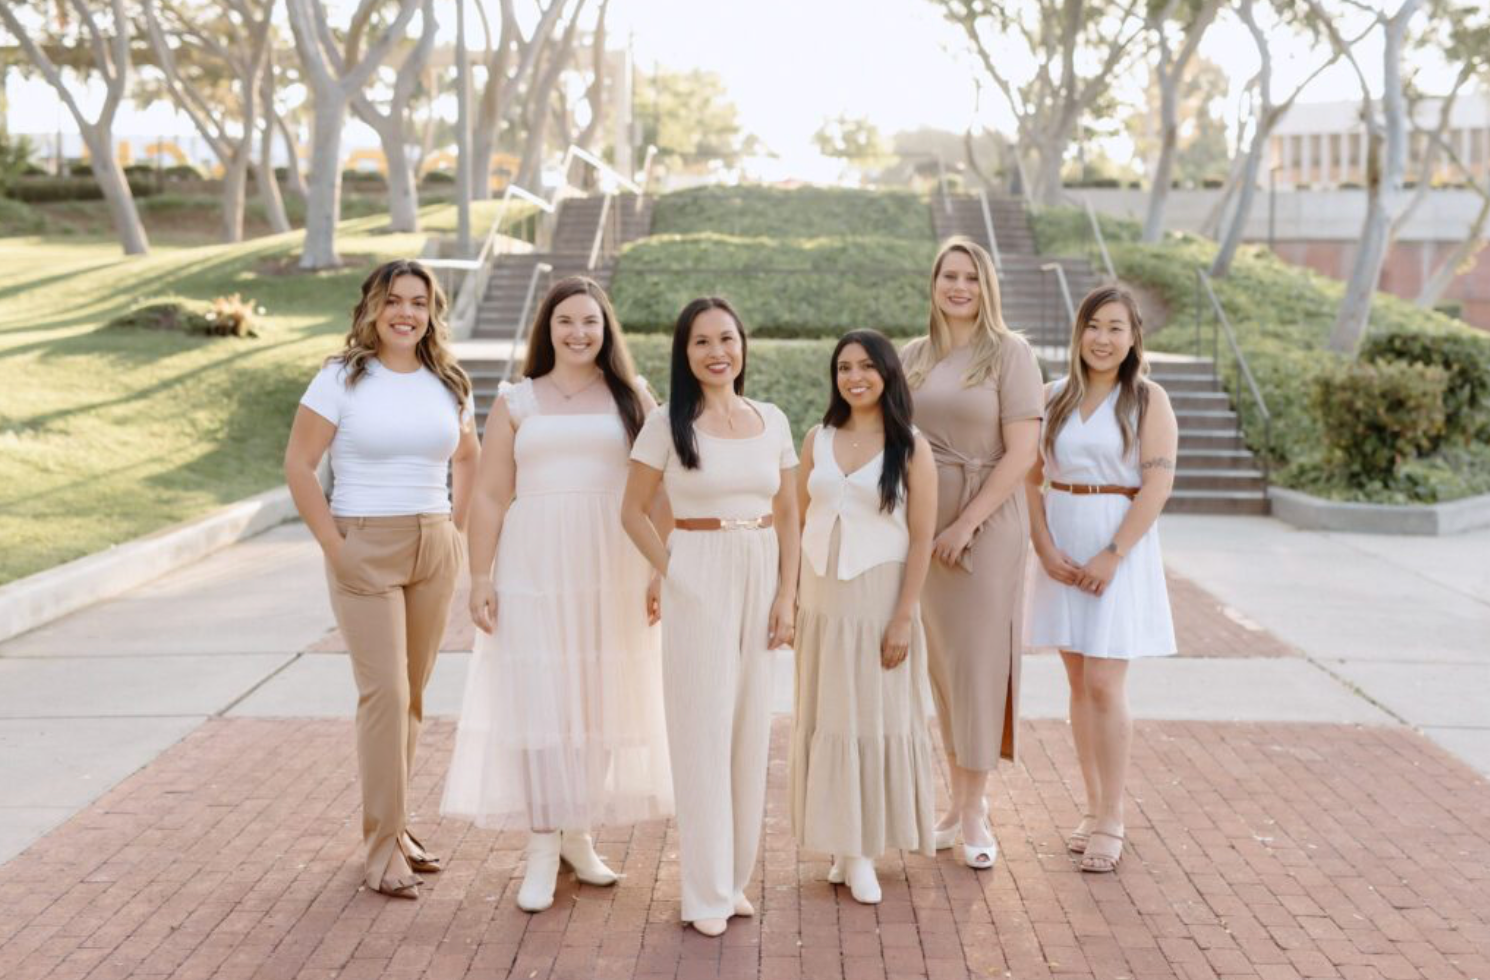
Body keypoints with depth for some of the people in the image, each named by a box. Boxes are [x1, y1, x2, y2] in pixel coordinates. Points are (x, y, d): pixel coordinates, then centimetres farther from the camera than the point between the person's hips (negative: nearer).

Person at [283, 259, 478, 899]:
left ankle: (394, 824, 23)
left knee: (413, 694, 10)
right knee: (384, 691, -9)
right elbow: (298, 465, -7)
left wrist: (455, 528, 10)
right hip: (365, 547, -4)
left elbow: (467, 458, 23)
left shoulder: (447, 383, 8)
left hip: (434, 549, 5)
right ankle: (384, 844, 0)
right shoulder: (342, 378, -5)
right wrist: (334, 547, -11)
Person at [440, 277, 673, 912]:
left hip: (612, 569, 1)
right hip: (535, 569, 0)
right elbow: (489, 496, 5)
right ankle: (542, 848, 4)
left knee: (600, 698, 6)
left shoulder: (632, 400, 7)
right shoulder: (517, 403, 8)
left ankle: (578, 835, 21)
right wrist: (480, 577, -3)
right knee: (537, 698, -2)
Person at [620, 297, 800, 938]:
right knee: (703, 728, 1)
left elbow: (788, 517, 8)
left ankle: (736, 876, 24)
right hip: (697, 580, -4)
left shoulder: (772, 421, 7)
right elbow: (633, 511, 2)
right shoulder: (669, 423, -3)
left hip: (761, 579, 4)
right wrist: (669, 571, -5)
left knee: (751, 726, 9)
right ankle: (707, 892, 12)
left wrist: (786, 595, 2)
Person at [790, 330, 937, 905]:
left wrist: (904, 617, -13)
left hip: (878, 596, -3)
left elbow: (921, 539, -7)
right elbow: (797, 522, 9)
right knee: (825, 718, 7)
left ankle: (862, 852, 11)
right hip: (819, 595, 4)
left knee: (875, 717, 2)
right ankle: (840, 844, 17)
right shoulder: (817, 440, 6)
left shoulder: (910, 448, -5)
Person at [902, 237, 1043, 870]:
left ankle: (974, 812, 8)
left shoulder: (1009, 353, -5)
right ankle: (958, 799, 21)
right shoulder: (914, 357, 10)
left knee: (978, 659, -2)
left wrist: (967, 524, -15)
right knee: (939, 660, 9)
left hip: (988, 521, -4)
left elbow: (1021, 452, -11)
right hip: (923, 524, 5)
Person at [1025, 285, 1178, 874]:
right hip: (1062, 550, 4)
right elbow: (1031, 478, 6)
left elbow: (1157, 484, -9)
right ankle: (1094, 810, 19)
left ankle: (1111, 823, 2)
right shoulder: (1054, 398, 8)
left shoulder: (1148, 400, -2)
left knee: (1104, 686, -7)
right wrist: (1045, 548, -7)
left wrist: (1113, 555, -16)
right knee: (1079, 685, 8)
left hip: (1119, 547, -4)